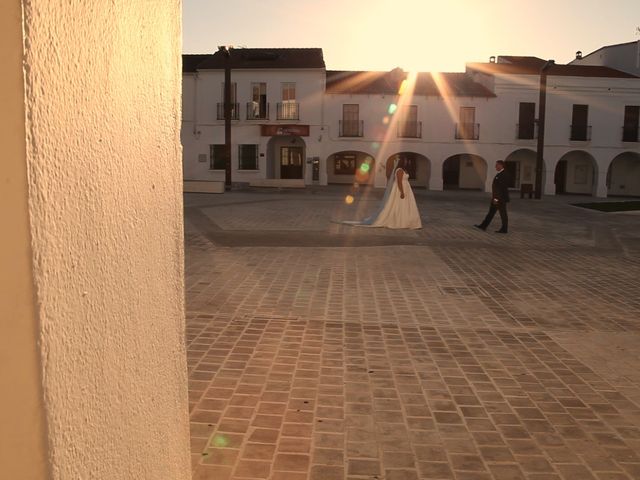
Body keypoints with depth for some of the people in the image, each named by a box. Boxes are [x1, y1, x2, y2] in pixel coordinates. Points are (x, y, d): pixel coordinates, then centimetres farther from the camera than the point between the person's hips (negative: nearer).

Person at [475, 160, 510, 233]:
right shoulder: (499, 174, 13)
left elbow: (502, 188, -23)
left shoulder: (504, 175, -18)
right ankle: (483, 226, 12)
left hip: (500, 199, -10)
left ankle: (504, 229, 9)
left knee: (503, 214, 0)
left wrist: (497, 199, -24)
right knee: (491, 212, 10)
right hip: (496, 198, 10)